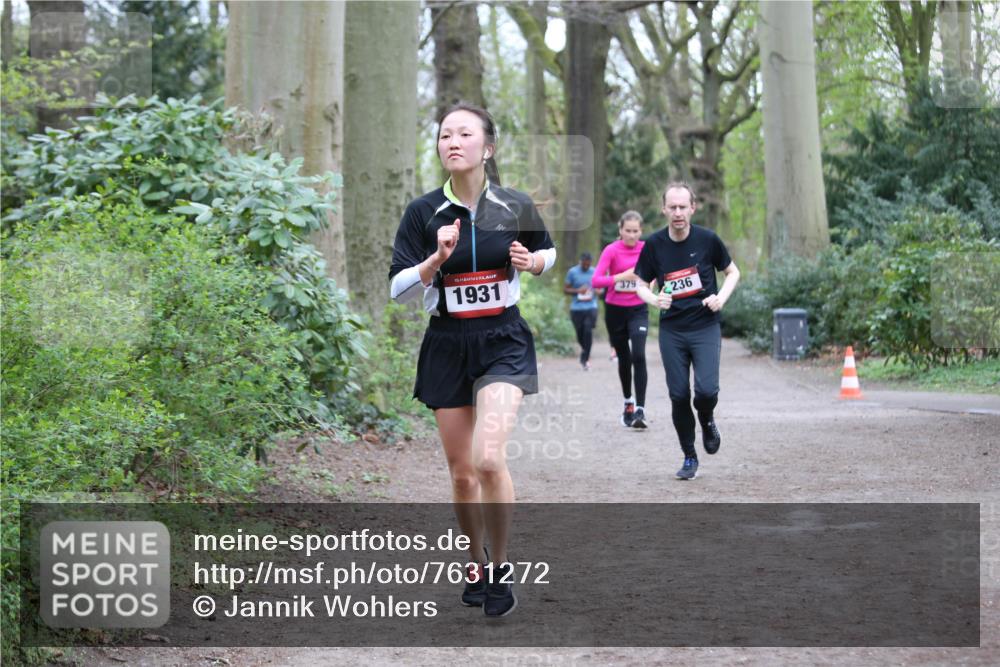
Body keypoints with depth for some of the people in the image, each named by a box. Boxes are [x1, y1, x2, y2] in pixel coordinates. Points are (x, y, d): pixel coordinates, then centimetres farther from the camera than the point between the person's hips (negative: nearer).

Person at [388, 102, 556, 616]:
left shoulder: (516, 207, -2)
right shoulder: (423, 212, -4)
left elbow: (547, 254, 16)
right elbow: (397, 289, -6)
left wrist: (532, 261, -7)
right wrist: (437, 259, -22)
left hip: (503, 342, -1)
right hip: (447, 346, 2)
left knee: (488, 458, -21)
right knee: (462, 472, 6)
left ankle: (500, 567, -1)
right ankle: (475, 564, 29)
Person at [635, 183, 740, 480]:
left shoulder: (707, 240, -6)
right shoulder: (653, 244, -4)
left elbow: (732, 271, 8)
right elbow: (641, 284, 8)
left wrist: (721, 297, -9)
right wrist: (654, 299, -14)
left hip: (705, 326, -1)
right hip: (671, 330, 2)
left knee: (707, 390, -17)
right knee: (679, 396, 0)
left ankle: (707, 421, 19)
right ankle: (690, 458, 17)